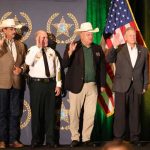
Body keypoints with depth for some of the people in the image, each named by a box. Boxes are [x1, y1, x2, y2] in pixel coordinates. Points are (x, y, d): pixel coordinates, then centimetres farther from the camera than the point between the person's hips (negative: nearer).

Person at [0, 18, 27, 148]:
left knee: (15, 113, 8)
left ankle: (13, 139, 15)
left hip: (16, 83, 4)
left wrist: (21, 69, -4)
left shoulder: (20, 45, 12)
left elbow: (25, 62, 16)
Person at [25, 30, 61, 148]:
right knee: (37, 112, 2)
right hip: (37, 84, -3)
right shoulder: (32, 50, -2)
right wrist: (38, 47, -22)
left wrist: (58, 84, 5)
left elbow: (57, 68, 12)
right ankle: (36, 140, 12)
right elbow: (28, 62, -23)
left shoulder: (51, 51, 11)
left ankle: (50, 140, 13)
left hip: (51, 83, 4)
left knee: (50, 112, 6)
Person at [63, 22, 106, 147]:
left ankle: (86, 138, 16)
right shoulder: (72, 47, -2)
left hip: (93, 86, 3)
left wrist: (102, 84, 8)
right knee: (74, 113, 2)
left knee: (90, 114, 5)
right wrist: (70, 52, -24)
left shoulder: (98, 48, 9)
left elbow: (102, 67, 12)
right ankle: (75, 138, 13)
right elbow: (65, 64, -9)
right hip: (77, 85, -3)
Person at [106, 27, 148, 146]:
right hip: (122, 86, -2)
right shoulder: (119, 49, 3)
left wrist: (145, 86, 7)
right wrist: (114, 47, -23)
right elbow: (109, 60, -11)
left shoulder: (143, 50, 8)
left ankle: (135, 138, 14)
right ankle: (119, 138, 8)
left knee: (135, 113, 6)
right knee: (120, 113, 1)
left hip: (137, 86, 2)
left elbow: (145, 69, 10)